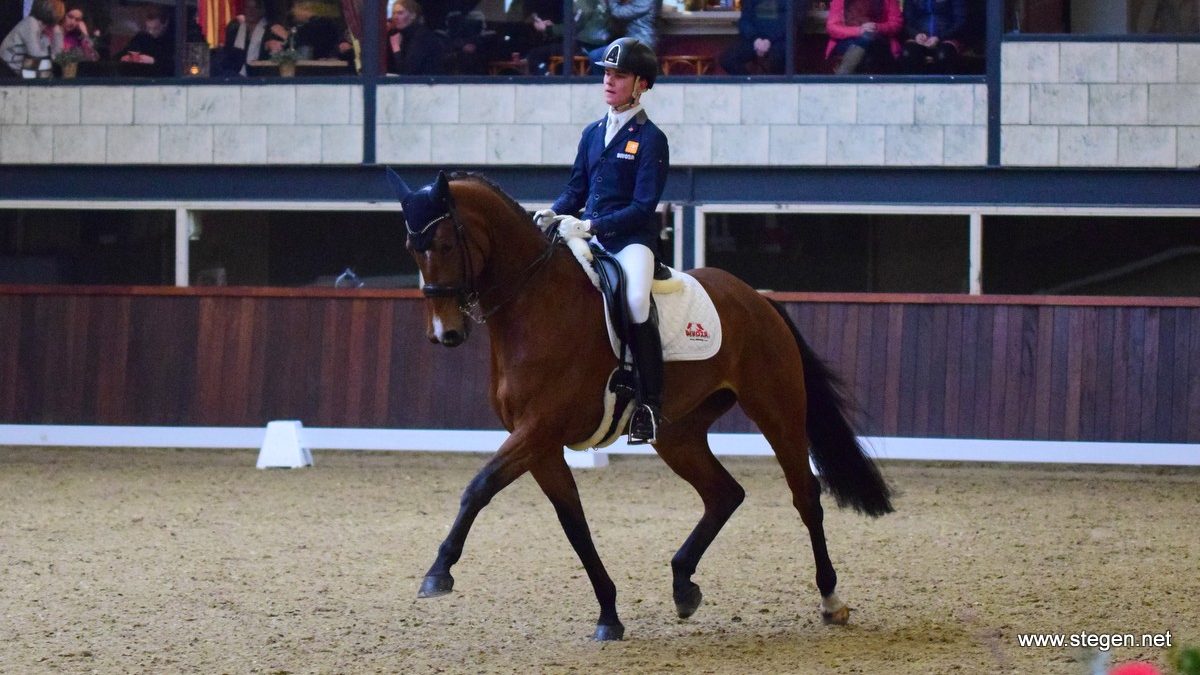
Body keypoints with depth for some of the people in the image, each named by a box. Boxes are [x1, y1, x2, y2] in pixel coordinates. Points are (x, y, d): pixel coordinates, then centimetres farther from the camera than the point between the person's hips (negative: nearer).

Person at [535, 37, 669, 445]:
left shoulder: (650, 139, -5)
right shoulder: (593, 133, 14)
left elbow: (643, 206, -12)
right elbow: (576, 190, 19)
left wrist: (590, 225, -21)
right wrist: (553, 215, -2)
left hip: (631, 239, -7)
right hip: (590, 238, 7)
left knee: (635, 303, -32)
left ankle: (650, 407, -22)